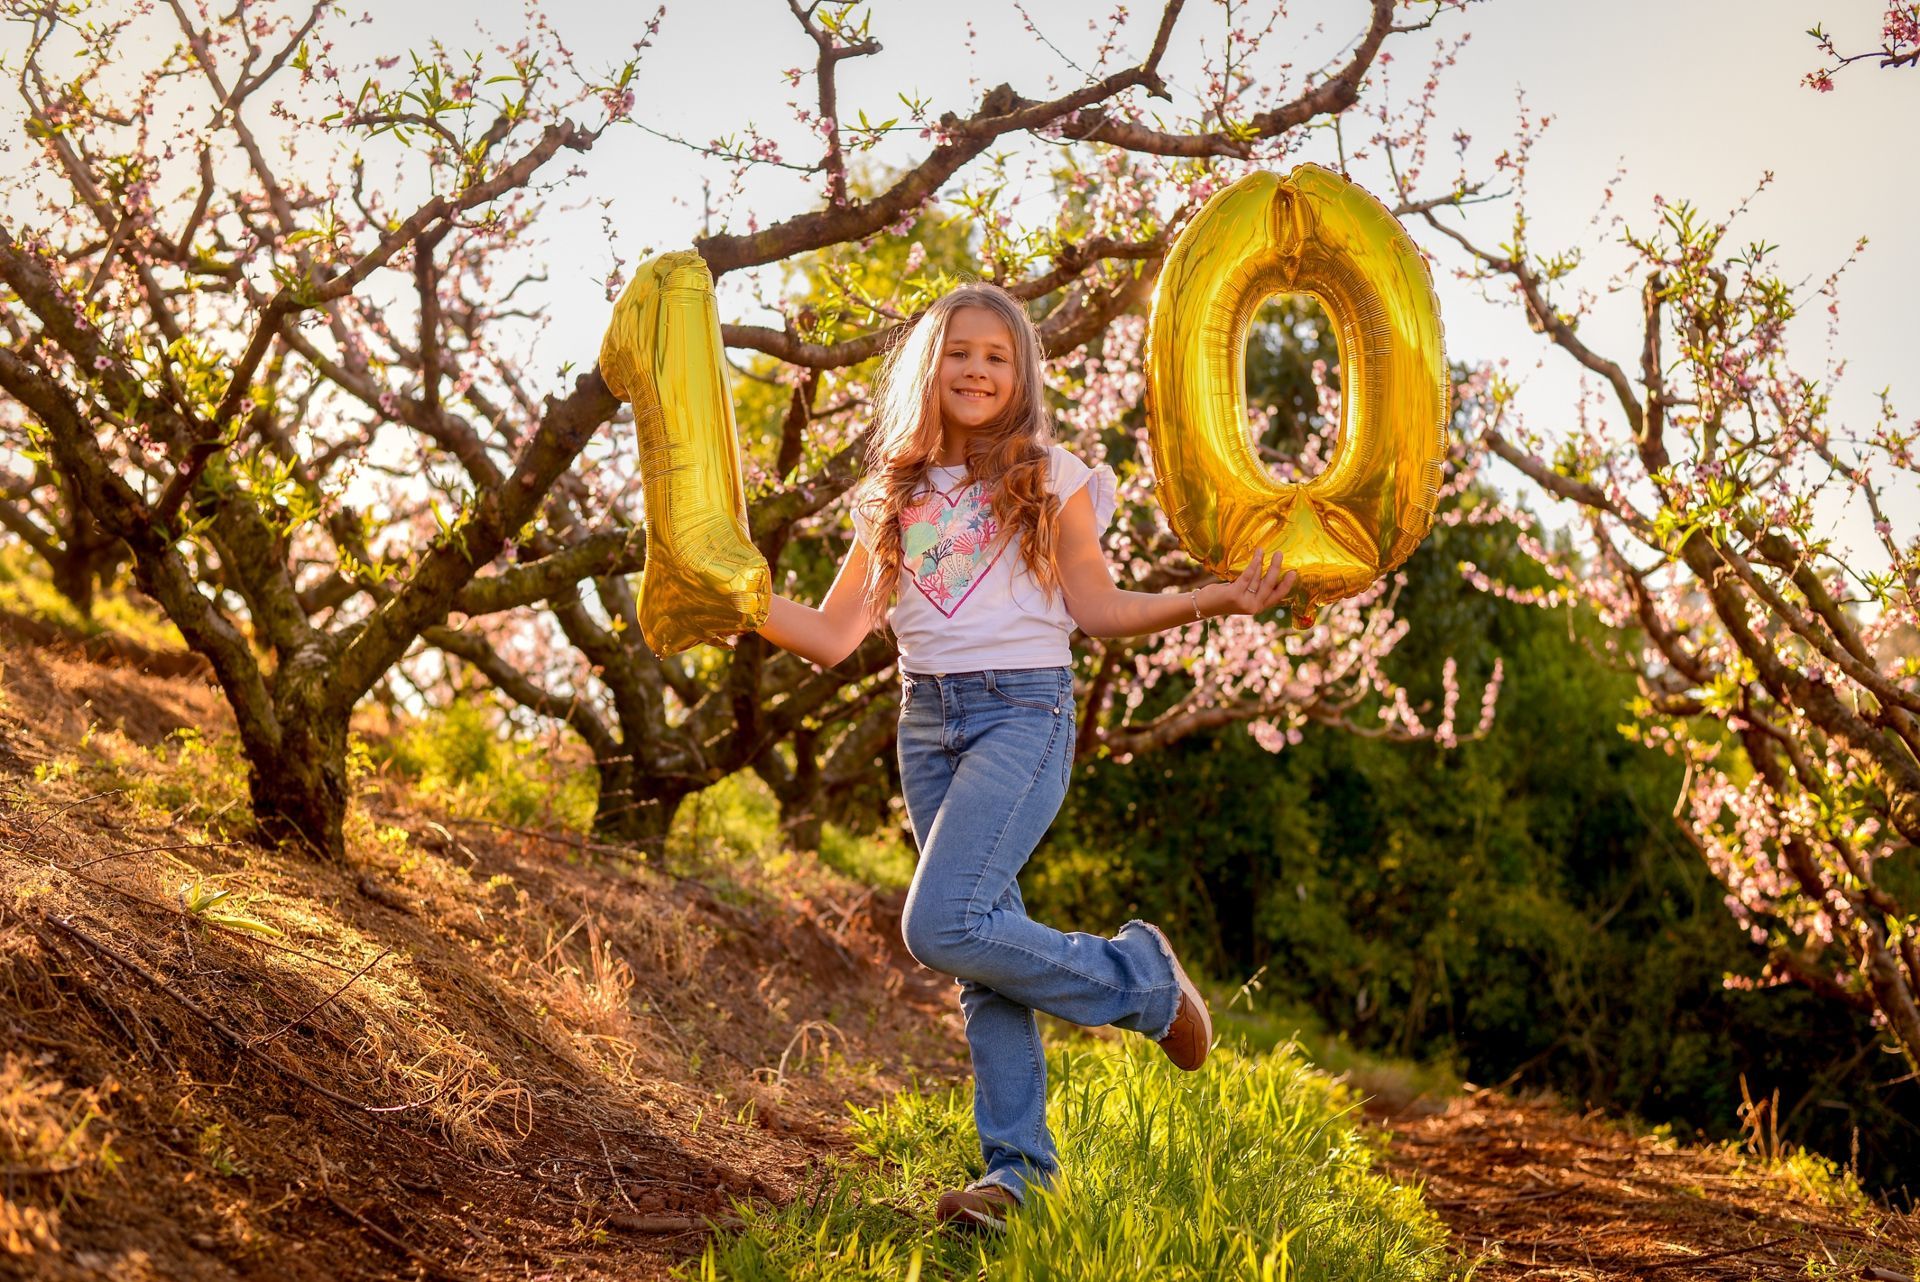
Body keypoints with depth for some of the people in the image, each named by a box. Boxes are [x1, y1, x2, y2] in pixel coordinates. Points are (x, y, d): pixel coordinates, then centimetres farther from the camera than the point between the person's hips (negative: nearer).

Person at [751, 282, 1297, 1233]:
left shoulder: (1050, 477, 3)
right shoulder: (894, 496, 12)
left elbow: (1097, 606, 2)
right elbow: (834, 637, 7)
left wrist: (1214, 601, -11)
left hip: (1023, 712, -5)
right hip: (926, 720, 5)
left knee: (941, 925, -21)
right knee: (983, 951, 4)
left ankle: (1135, 975, 0)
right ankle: (1017, 1163, 10)